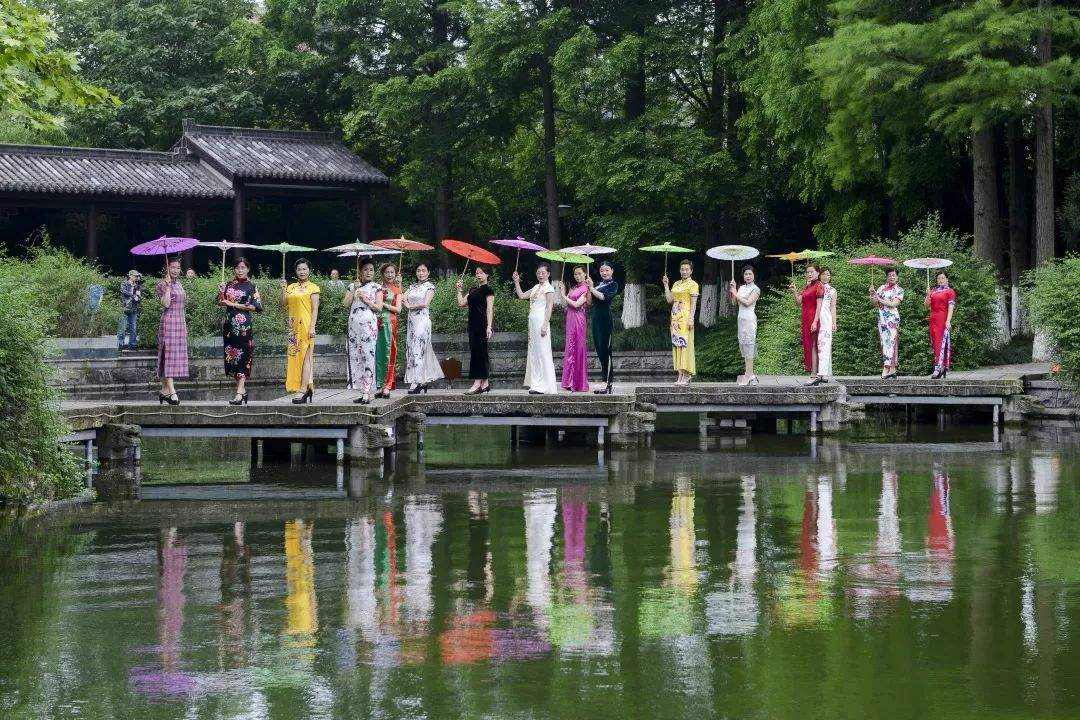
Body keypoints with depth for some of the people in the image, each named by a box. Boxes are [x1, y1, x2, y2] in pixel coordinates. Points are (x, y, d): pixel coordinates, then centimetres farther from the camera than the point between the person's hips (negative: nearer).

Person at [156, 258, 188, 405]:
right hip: (169, 322, -8)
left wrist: (185, 326, 21)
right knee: (169, 356, -12)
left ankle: (164, 390, 11)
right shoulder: (162, 285, -6)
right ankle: (172, 392, -19)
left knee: (177, 357, 6)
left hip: (180, 322, 8)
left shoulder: (179, 285, 17)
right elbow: (166, 304, -19)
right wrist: (168, 286, -20)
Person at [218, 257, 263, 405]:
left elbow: (256, 306, -10)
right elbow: (221, 302, 15)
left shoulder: (251, 286, -1)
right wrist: (221, 292, -6)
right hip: (229, 324, 6)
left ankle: (239, 393, -16)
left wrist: (234, 304, -11)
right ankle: (243, 390, 14)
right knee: (231, 356, 5)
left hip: (243, 325, -6)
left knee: (242, 356, -10)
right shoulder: (229, 285, 13)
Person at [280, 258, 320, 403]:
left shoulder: (313, 288, 0)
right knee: (294, 357, 4)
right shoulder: (291, 287, 15)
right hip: (294, 326, 6)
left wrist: (312, 327, -14)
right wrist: (283, 288, -1)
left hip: (306, 325, -6)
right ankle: (308, 389, 9)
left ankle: (304, 390, -14)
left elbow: (315, 309, -5)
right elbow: (284, 304, 9)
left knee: (305, 356, -10)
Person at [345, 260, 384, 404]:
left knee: (368, 356, -9)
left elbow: (379, 307, -1)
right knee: (355, 357, 1)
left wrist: (365, 299, -9)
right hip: (354, 325, 4)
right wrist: (354, 290, -4)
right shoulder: (352, 286, 15)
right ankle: (363, 391, 5)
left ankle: (367, 392, -12)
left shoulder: (376, 287, 6)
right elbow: (346, 304, 4)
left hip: (369, 325, -4)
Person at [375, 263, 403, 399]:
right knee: (378, 354, -3)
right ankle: (380, 385, 0)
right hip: (377, 321, 1)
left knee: (388, 354, -5)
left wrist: (383, 304, -6)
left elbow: (398, 309, 3)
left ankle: (387, 386, -5)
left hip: (390, 322, -1)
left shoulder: (397, 290, 13)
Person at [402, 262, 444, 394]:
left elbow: (425, 304, -11)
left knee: (418, 348, -13)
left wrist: (410, 306, -2)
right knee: (410, 349, 4)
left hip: (422, 318, -7)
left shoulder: (430, 286, -1)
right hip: (412, 319, 7)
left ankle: (417, 382, -15)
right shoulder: (412, 286, 18)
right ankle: (424, 381, 8)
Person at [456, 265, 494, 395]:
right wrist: (460, 290, 13)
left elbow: (489, 309, -11)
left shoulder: (488, 290, -4)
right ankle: (485, 383, 11)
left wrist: (489, 327, -18)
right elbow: (461, 303, 16)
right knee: (477, 350, 8)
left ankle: (477, 383, -14)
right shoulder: (473, 290, 19)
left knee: (478, 351, -12)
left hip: (482, 324, -9)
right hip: (473, 324, 9)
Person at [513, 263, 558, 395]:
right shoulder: (536, 287, 17)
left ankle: (544, 386, -8)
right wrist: (516, 282, 15)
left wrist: (545, 325, -19)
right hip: (533, 322, 9)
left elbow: (549, 308, -12)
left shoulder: (548, 288, -6)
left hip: (541, 321, -9)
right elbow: (522, 295, 23)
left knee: (542, 352, -8)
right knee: (534, 352, 8)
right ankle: (537, 384, 12)